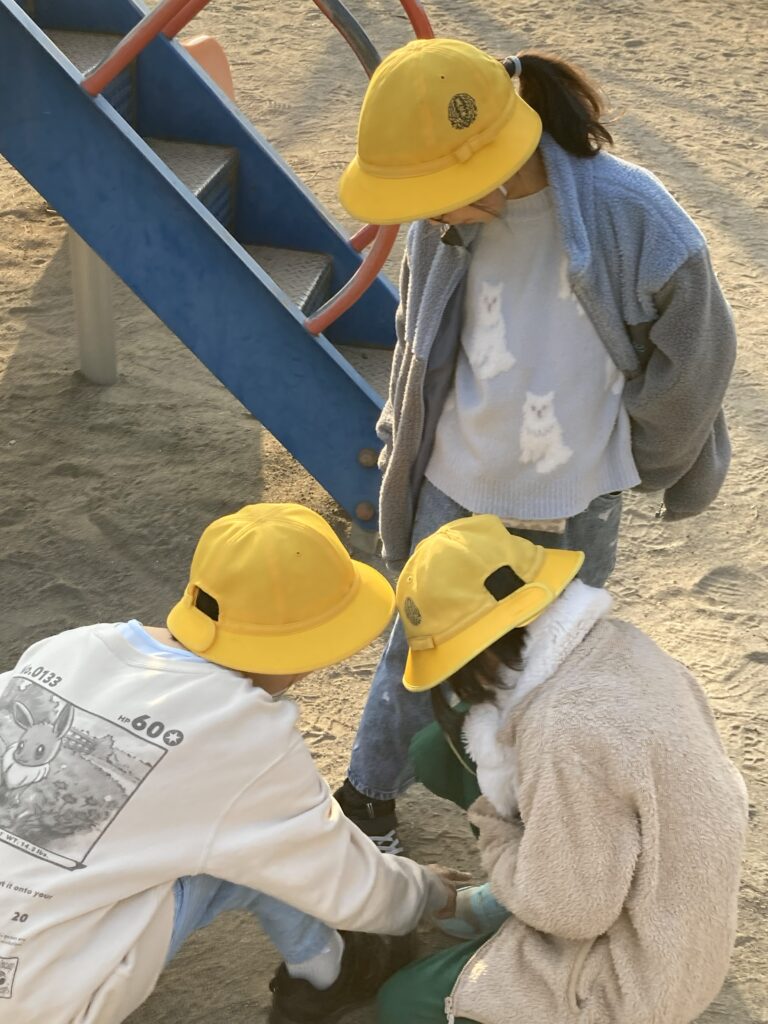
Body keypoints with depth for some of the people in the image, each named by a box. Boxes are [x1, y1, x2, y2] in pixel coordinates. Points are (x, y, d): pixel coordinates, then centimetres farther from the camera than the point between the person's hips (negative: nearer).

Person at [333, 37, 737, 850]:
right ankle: (370, 793, 38)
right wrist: (402, 446, 14)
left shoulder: (634, 223, -29)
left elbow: (692, 362, -10)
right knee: (420, 645, 16)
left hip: (574, 503, -2)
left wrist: (657, 467, 4)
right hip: (455, 485, 2)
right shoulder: (449, 219, -17)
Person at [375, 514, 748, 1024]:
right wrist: (501, 774, -6)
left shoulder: (571, 734, -35)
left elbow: (569, 908, -25)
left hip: (636, 971, -8)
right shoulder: (610, 641, -9)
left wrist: (494, 824, -12)